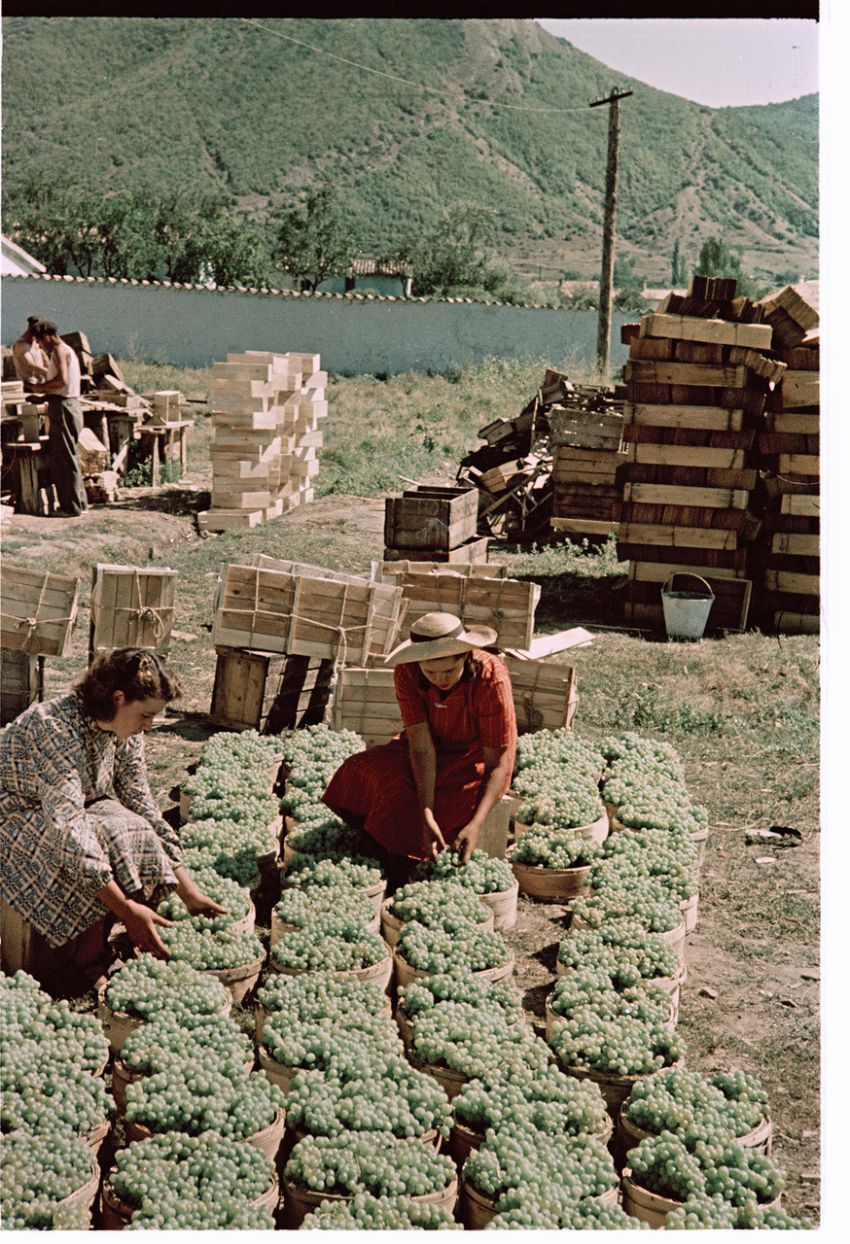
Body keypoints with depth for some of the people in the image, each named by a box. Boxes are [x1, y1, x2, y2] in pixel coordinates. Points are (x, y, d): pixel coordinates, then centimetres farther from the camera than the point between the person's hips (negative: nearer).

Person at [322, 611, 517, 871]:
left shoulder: (491, 678, -31)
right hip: (435, 750, 3)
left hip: (475, 760, -3)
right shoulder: (407, 672, -23)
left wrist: (475, 825, -40)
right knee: (361, 770, -20)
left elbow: (498, 764, -27)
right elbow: (421, 746, -25)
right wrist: (426, 815, -38)